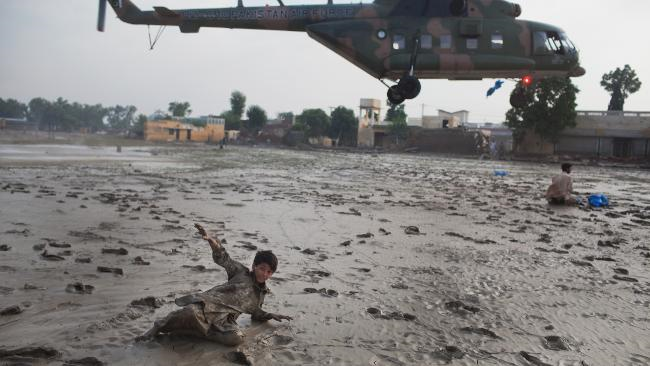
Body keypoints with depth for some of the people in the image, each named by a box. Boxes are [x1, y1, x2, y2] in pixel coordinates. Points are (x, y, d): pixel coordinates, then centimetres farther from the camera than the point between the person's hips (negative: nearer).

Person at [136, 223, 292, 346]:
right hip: (210, 304, -3)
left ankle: (200, 331, -14)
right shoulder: (241, 272, 11)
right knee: (193, 312, -39)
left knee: (237, 338, -32)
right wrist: (211, 240, -18)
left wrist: (271, 316, 16)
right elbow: (223, 258, 1)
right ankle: (157, 328, -13)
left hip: (226, 319, 3)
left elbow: (256, 313, 35)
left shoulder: (260, 295, 22)